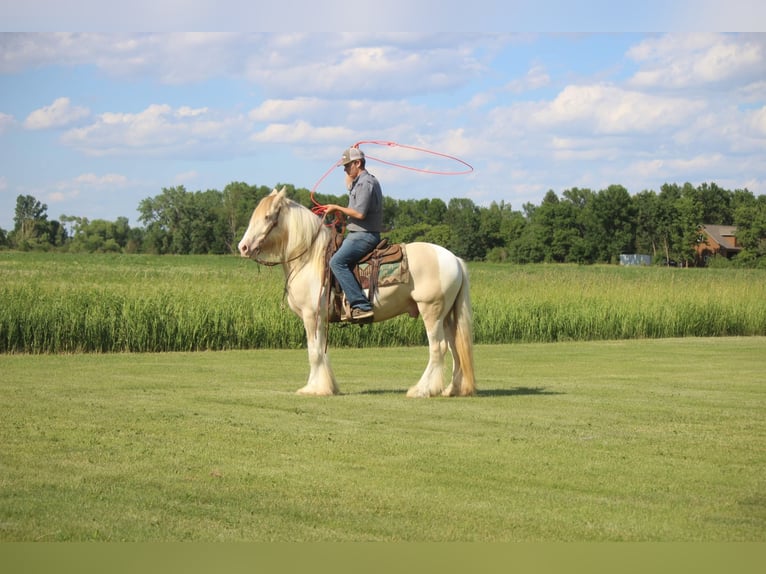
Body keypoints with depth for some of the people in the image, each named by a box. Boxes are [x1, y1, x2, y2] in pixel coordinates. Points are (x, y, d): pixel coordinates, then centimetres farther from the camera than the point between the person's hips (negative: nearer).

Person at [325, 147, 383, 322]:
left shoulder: (365, 183, -15)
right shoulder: (361, 181, 19)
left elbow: (360, 213, -24)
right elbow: (349, 186, 44)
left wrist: (337, 208, -12)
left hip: (364, 235, -11)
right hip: (358, 234, 11)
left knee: (337, 261, -24)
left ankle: (362, 306, -32)